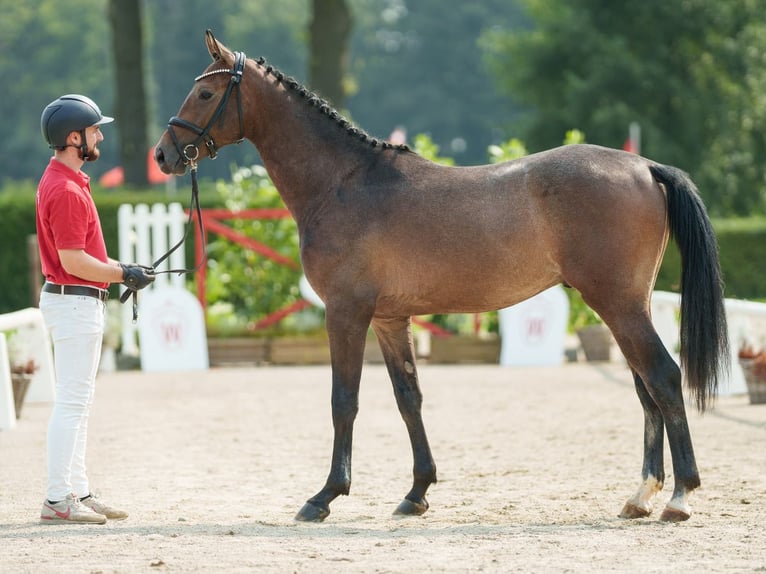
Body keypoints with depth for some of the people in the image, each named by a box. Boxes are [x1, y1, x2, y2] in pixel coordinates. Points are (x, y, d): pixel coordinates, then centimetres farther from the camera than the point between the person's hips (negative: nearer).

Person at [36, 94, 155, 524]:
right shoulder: (65, 190, -20)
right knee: (72, 402, -8)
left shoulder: (69, 181, 13)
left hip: (80, 302, 11)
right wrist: (122, 274, -12)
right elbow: (73, 261, -23)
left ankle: (78, 492, 20)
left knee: (78, 402, 14)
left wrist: (118, 268, 11)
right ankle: (58, 500, -6)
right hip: (75, 300, -11)